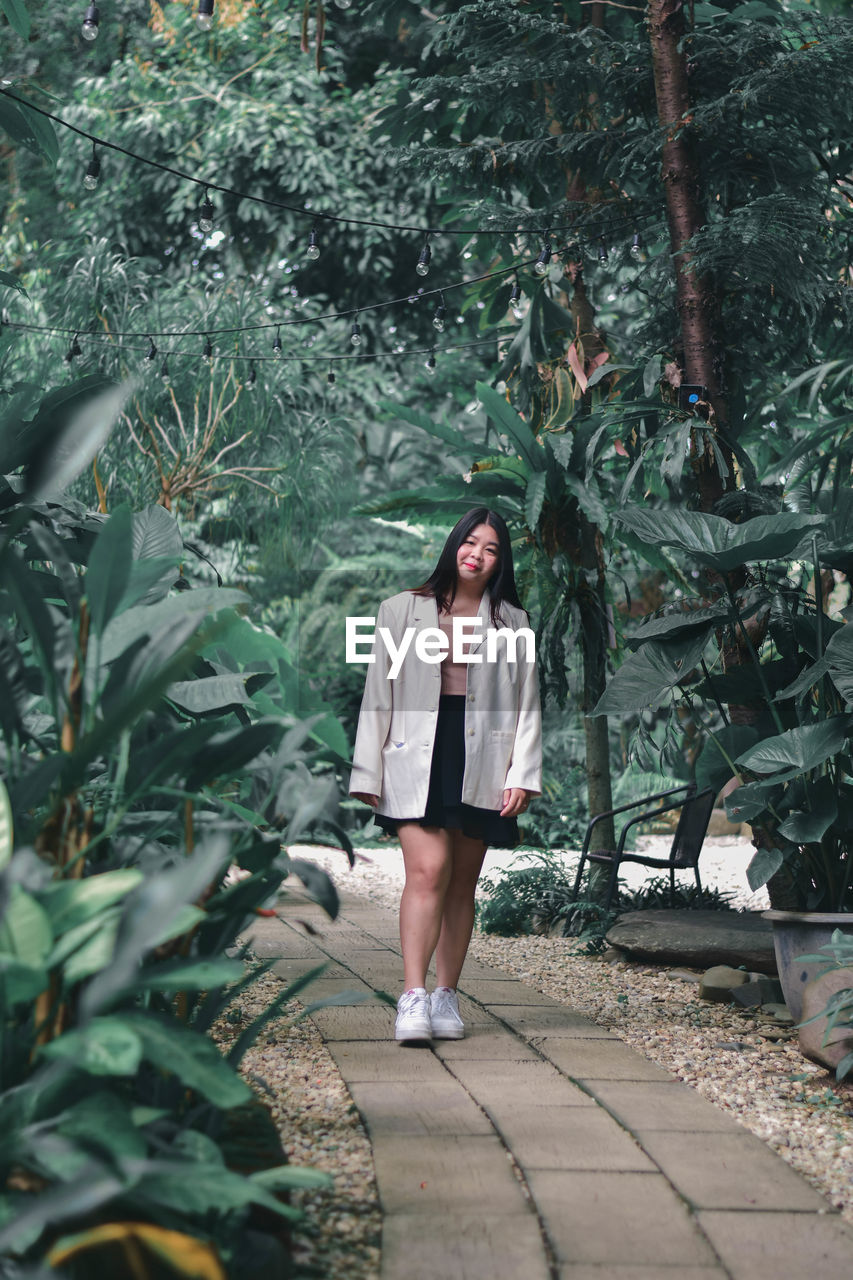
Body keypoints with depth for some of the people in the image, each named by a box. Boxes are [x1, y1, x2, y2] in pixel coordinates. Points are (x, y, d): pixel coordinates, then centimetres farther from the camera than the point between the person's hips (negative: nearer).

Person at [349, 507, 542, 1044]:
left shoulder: (512, 622, 12)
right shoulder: (401, 611, 9)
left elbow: (527, 705, 9)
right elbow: (379, 695, 8)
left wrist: (522, 775, -1)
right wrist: (367, 773, 3)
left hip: (481, 764, 2)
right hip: (417, 759, -2)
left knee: (463, 882, 5)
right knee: (428, 870, -17)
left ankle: (447, 996, 14)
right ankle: (413, 997, -20)